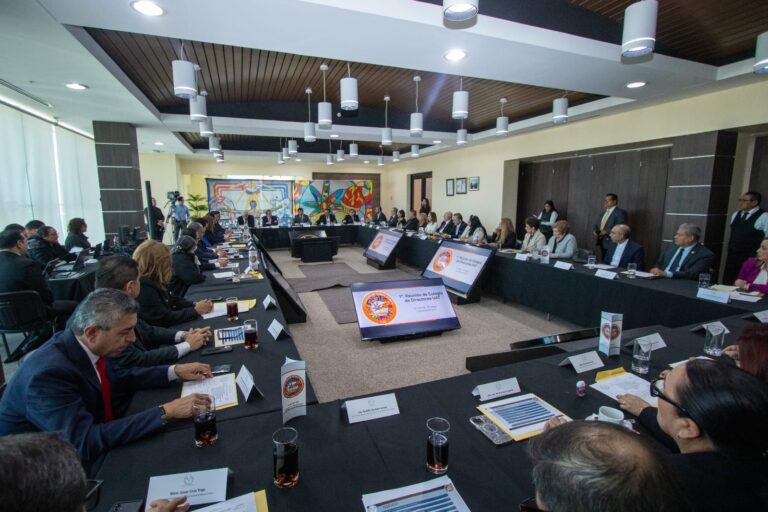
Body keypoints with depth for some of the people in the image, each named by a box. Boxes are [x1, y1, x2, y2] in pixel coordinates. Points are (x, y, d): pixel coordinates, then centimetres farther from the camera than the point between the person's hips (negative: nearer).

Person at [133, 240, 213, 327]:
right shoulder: (144, 288, -23)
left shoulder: (153, 281, 5)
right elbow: (165, 319, -23)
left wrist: (195, 305, -4)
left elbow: (171, 301, 12)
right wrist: (195, 310, -14)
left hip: (167, 330, 9)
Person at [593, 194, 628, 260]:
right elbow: (596, 224, 22)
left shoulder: (620, 213, -8)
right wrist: (596, 231, 2)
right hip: (601, 243, 7)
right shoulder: (603, 212, 16)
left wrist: (606, 231, -20)